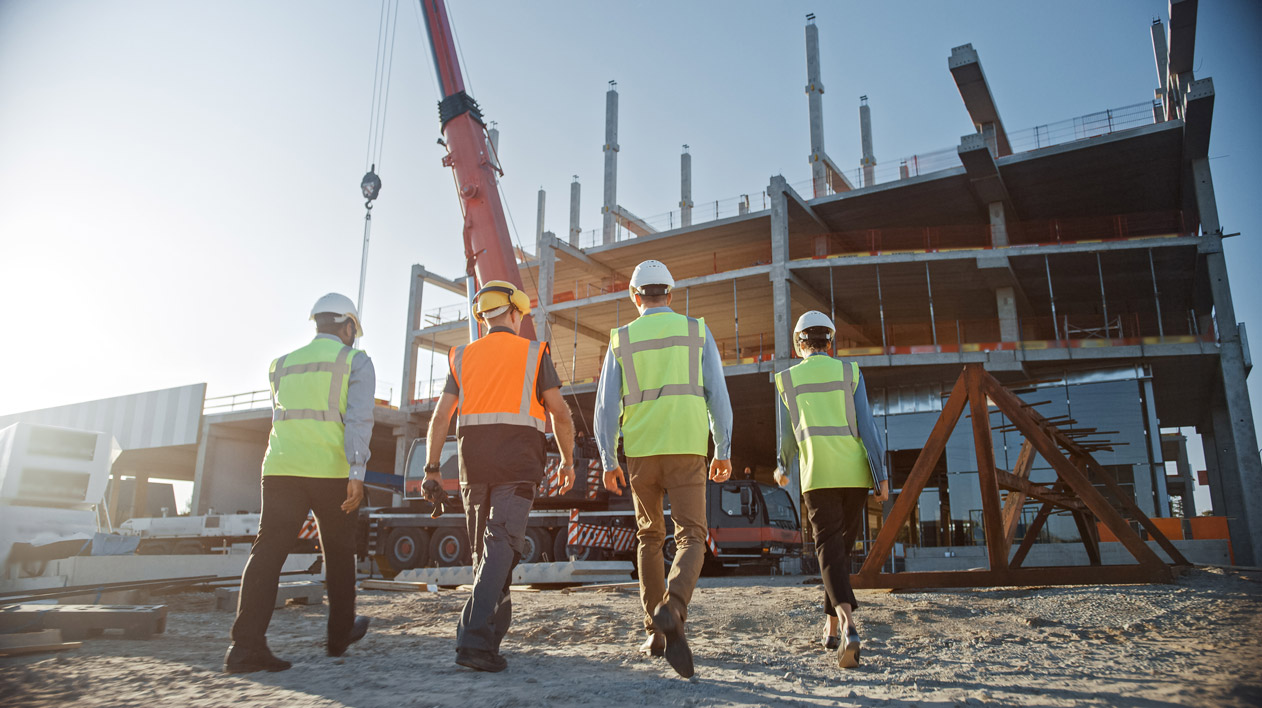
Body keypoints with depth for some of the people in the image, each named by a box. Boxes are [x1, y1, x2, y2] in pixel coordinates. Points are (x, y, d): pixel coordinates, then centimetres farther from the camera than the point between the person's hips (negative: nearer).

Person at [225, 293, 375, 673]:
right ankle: (340, 634, 26)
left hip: (281, 470, 3)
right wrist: (357, 474, -16)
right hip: (332, 472, -3)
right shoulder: (356, 362, 4)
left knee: (268, 551, -2)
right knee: (339, 553, 12)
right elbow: (359, 418, -10)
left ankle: (246, 644, -14)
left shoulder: (282, 365, 19)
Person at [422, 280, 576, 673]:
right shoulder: (534, 353, 5)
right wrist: (568, 460, 11)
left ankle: (494, 627, 25)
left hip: (474, 462, 4)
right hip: (518, 462, -4)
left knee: (483, 546, 17)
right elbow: (560, 412, 0)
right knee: (501, 544, -11)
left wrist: (432, 470, 3)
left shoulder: (463, 356, 13)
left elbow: (440, 416, 4)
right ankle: (475, 639, -22)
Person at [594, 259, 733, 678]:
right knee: (691, 540, -1)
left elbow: (606, 405, 1)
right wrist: (724, 451, 4)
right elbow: (717, 395, 0)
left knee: (649, 538, 17)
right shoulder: (697, 332, 6)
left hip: (640, 453, 2)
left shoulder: (621, 340, 7)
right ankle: (672, 612, -29)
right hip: (686, 451, -1)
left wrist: (608, 463, 5)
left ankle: (655, 632, 15)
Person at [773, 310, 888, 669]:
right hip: (854, 473, 2)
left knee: (829, 548, -7)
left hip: (818, 476, -2)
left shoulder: (787, 379, 7)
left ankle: (848, 624, -29)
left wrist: (782, 469, 32)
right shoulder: (849, 372, 6)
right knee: (842, 546, 15)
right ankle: (831, 625, 25)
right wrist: (881, 475, -2)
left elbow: (788, 434, 13)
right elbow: (866, 424, -2)